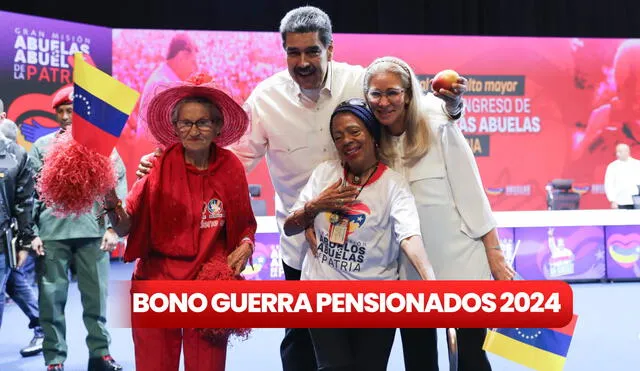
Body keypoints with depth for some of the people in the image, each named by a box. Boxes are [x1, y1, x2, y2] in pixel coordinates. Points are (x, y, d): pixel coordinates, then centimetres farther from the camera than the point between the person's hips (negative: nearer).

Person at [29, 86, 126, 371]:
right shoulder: (42, 146, 9)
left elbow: (118, 187, 3)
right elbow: (30, 192, 4)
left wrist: (113, 227, -6)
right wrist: (31, 233, -4)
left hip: (93, 232, 0)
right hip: (51, 233, 0)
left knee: (97, 295, 6)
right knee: (51, 298, 2)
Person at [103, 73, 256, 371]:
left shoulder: (231, 168, -3)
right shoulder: (158, 166, -7)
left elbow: (246, 224, 9)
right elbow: (126, 228, -10)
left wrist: (245, 246, -11)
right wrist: (111, 202, -29)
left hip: (209, 282, 1)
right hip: (156, 281, 0)